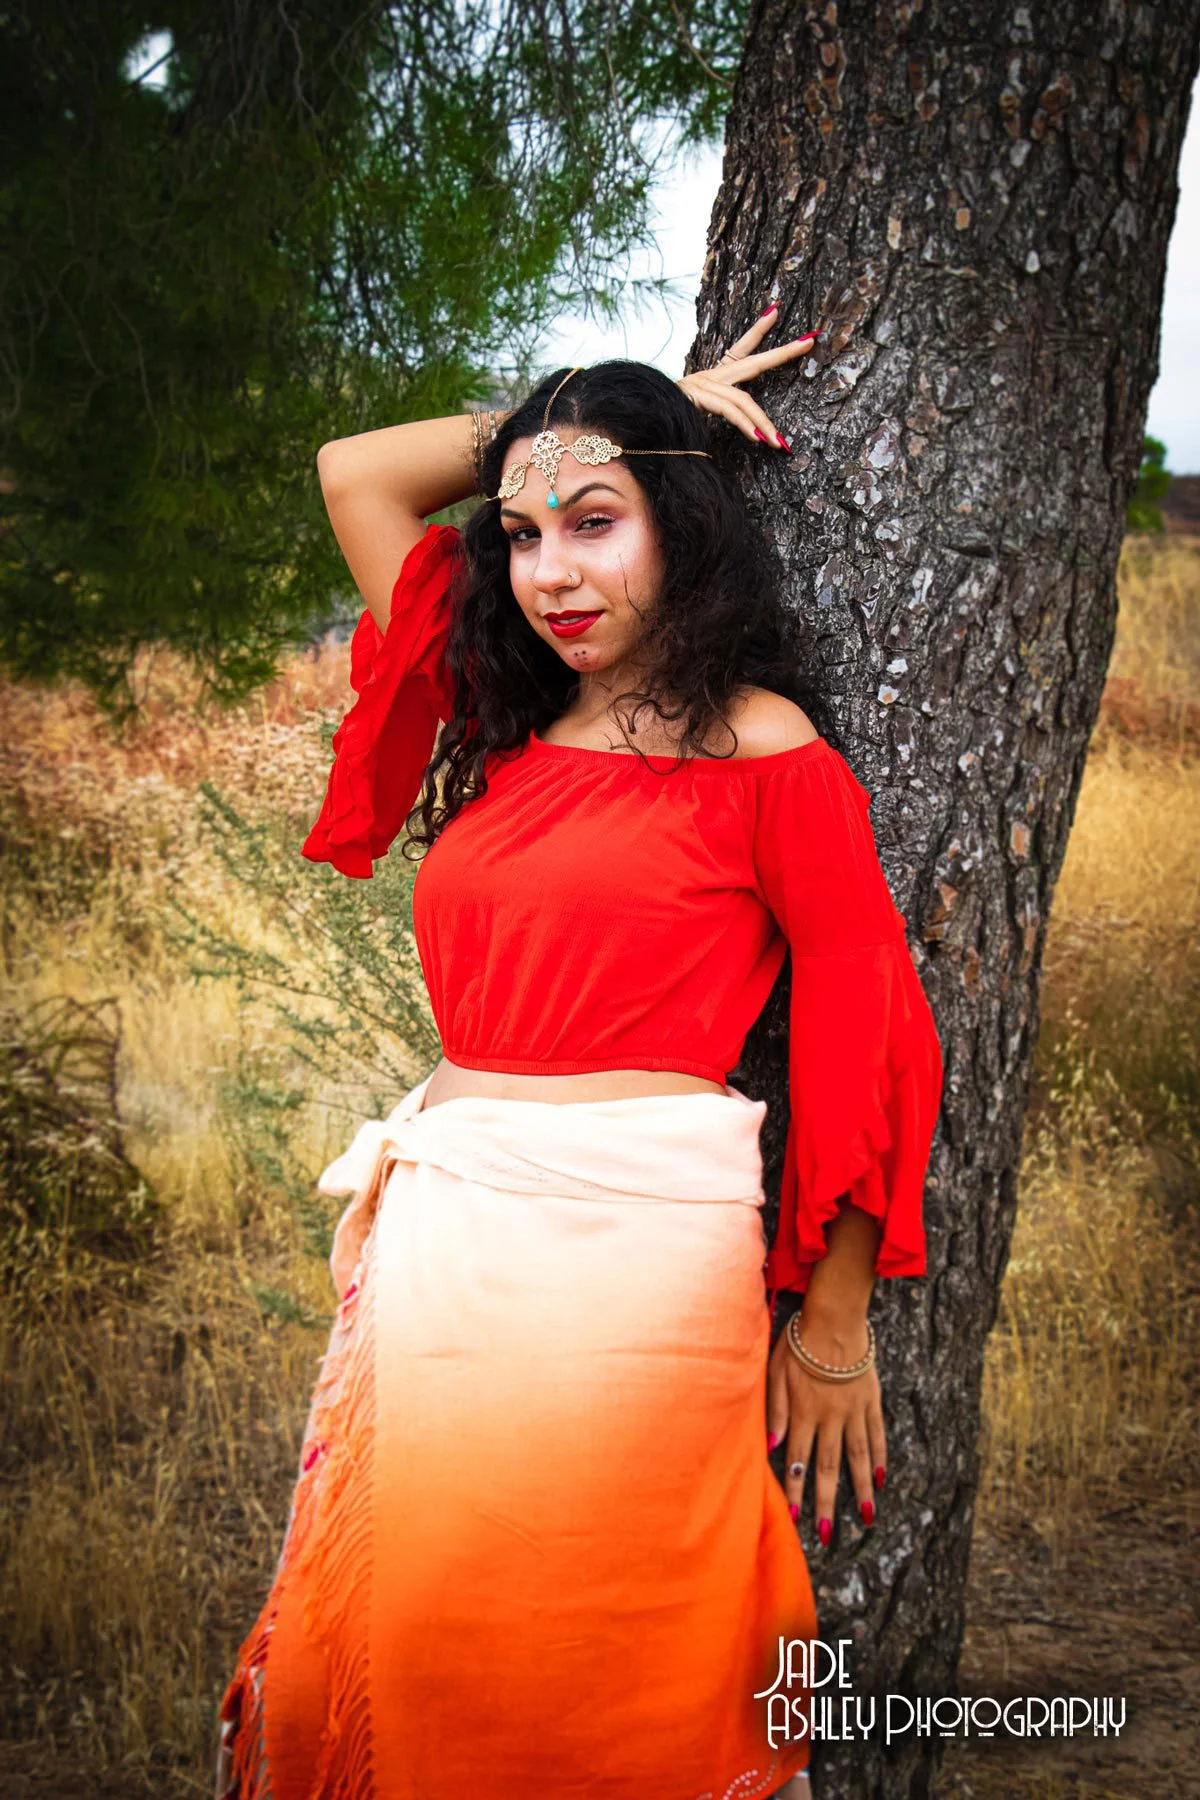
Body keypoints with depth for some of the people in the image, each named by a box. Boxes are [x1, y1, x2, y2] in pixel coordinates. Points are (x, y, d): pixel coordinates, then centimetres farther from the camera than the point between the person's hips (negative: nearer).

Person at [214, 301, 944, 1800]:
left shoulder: (764, 752, -2)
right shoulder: (503, 726, 14)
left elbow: (862, 1036, -2)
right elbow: (354, 472, 21)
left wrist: (833, 1334, -1)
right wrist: (650, 404, 19)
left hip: (633, 1254, -5)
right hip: (437, 1228, 5)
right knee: (388, 1656, 10)